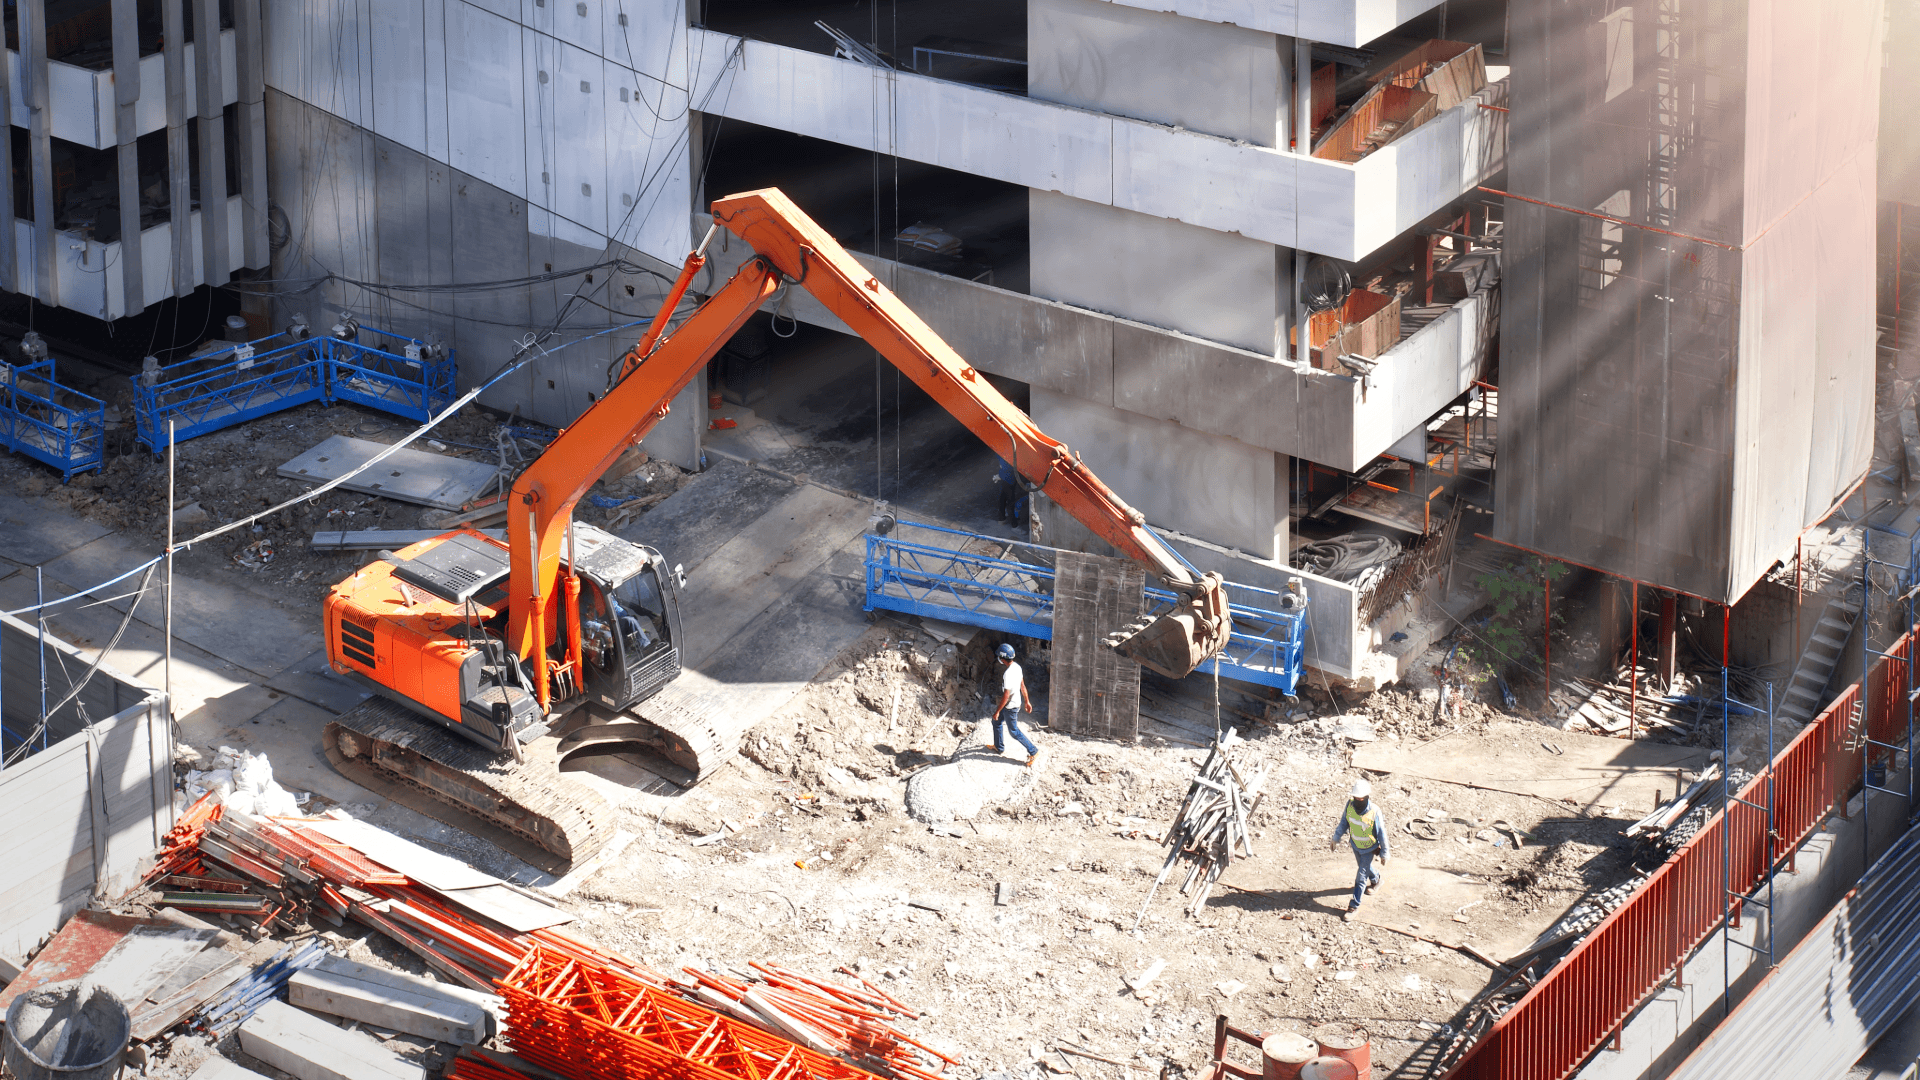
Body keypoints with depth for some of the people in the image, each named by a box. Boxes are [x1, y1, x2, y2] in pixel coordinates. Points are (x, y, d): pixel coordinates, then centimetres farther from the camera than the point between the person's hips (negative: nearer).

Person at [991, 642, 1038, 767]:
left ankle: (1033, 751, 11)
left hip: (1010, 707, -9)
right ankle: (999, 747, 40)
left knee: (1014, 731, 5)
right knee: (996, 722, 24)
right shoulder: (1016, 667, -4)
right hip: (1016, 703, 9)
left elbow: (1006, 695, -28)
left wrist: (997, 711, -19)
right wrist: (1027, 701, 18)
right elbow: (1022, 685, 8)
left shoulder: (1007, 674, -32)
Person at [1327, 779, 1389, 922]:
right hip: (1355, 844, 5)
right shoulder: (1350, 805, -19)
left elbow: (1381, 833, -20)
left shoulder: (1374, 812, -31)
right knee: (1364, 867, 28)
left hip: (1369, 848, -5)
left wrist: (1384, 853, -11)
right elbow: (1344, 822, 0)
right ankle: (1375, 879, 61)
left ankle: (1354, 905, 11)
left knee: (1361, 876, 0)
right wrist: (1336, 838, 5)